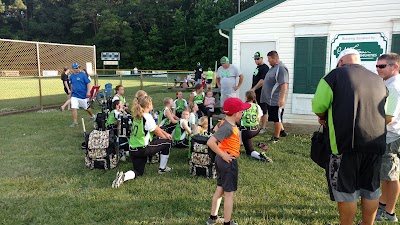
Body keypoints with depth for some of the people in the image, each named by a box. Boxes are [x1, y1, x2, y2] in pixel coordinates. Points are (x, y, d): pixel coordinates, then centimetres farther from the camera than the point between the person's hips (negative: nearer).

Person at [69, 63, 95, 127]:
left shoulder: (83, 74, -9)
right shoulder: (71, 76, 4)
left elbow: (88, 83, -10)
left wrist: (88, 91, -19)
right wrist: (71, 92, 22)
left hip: (83, 95, -3)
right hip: (74, 95, 3)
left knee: (87, 108, 13)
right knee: (74, 108, -9)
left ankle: (92, 116, 40)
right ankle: (75, 122, -1)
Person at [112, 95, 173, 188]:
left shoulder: (137, 116, 10)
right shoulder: (147, 117, -16)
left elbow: (156, 127, 18)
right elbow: (157, 132, -4)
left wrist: (166, 134, 22)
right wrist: (166, 137, 15)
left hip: (132, 149, 8)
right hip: (142, 149, -8)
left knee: (138, 172, 21)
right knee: (167, 142, 11)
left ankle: (123, 176, -8)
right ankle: (162, 169, 20)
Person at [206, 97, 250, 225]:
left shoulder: (228, 124, 4)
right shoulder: (228, 127, -25)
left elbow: (217, 130, 24)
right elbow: (210, 142, -34)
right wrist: (223, 155, -23)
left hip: (222, 160, 10)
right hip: (228, 161, -10)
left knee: (220, 189, 20)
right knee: (229, 193, 3)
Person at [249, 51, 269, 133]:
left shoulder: (265, 68, -12)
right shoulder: (258, 67, 18)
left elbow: (262, 81, -21)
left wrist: (254, 88, -19)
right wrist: (251, 89, 18)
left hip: (261, 93, -9)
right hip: (256, 93, 10)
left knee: (263, 111, -2)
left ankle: (263, 128, 5)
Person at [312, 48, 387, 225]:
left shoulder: (334, 76, -3)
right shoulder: (378, 80, 14)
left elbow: (318, 107, -8)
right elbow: (388, 115, 22)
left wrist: (324, 118, 12)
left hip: (347, 143, -5)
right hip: (376, 143, 5)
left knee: (346, 190, 7)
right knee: (371, 190, 18)